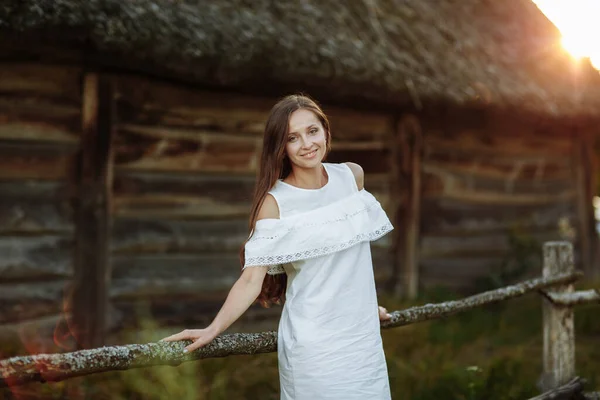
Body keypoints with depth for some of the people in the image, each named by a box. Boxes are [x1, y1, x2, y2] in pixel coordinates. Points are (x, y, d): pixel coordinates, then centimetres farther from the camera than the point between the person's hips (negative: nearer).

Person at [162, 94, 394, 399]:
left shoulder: (352, 176, 3)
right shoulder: (275, 202, -11)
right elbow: (252, 278, -16)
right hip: (313, 344, -5)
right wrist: (213, 330, -26)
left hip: (364, 333, 5)